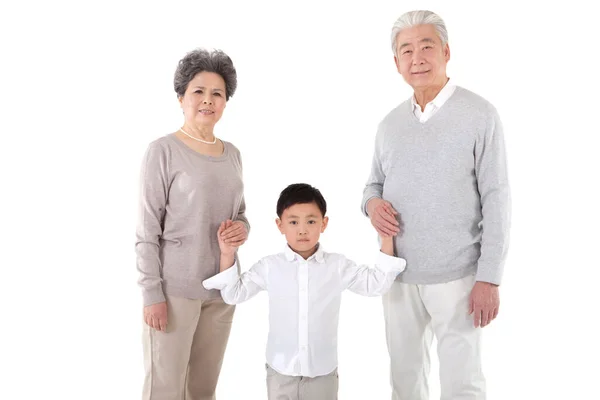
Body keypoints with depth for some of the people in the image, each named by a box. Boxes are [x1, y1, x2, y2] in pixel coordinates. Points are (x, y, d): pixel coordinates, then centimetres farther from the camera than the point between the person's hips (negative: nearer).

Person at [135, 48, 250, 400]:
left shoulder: (233, 153, 10)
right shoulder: (163, 150, -8)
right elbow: (147, 229, -9)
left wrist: (243, 228, -3)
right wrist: (152, 292, -13)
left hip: (221, 286, 6)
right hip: (175, 287, -5)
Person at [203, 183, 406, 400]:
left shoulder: (338, 266, -3)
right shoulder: (270, 266, -4)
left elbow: (375, 284, -1)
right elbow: (234, 294, 1)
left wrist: (386, 238, -7)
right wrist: (227, 255, -12)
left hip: (323, 372, 0)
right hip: (281, 371, 0)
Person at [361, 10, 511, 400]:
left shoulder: (479, 114, -7)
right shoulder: (390, 123, 8)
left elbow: (496, 200, -9)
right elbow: (374, 184, 16)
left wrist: (489, 278, -13)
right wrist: (372, 203, -8)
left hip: (456, 276, -4)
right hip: (398, 273, 5)